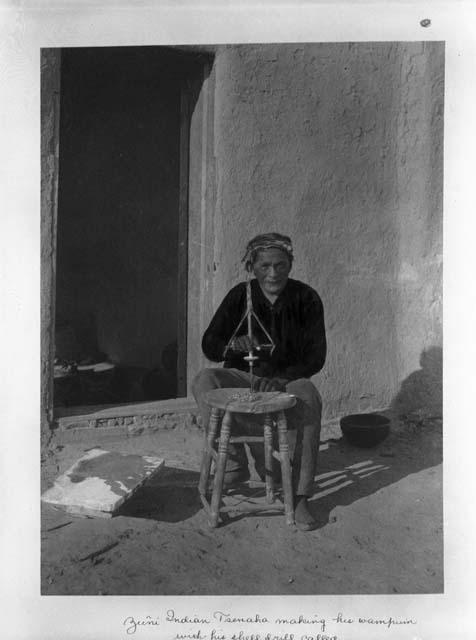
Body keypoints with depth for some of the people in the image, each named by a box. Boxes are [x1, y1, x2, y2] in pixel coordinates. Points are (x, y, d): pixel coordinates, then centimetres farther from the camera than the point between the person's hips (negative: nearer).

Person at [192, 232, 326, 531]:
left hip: (288, 379, -1)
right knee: (204, 381, -27)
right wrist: (232, 345, -30)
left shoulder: (306, 299, -6)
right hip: (242, 375, 2)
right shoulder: (240, 296, -3)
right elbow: (209, 346, -6)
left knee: (308, 399, -34)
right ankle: (235, 463, -14)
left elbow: (316, 356, -9)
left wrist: (282, 379, -26)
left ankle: (300, 496, -25)